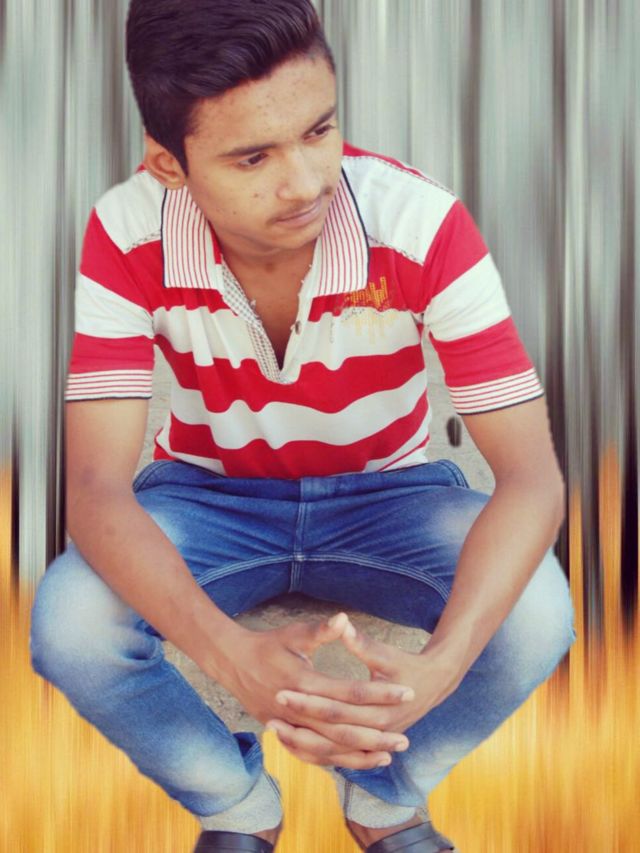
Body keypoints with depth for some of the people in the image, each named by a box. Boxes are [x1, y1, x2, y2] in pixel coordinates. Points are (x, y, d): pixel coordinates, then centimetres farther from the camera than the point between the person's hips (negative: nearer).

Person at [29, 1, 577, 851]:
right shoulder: (127, 237, -25)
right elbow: (97, 486, -29)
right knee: (69, 624, -29)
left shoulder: (424, 227, -28)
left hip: (389, 494, 0)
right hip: (207, 492, 1)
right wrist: (235, 656, -48)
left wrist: (437, 668, -48)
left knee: (536, 614, -29)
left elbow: (533, 473, -30)